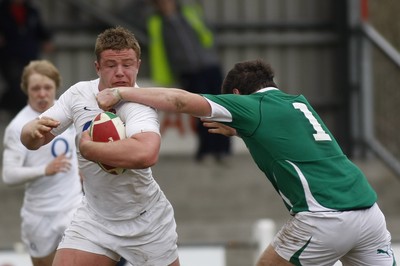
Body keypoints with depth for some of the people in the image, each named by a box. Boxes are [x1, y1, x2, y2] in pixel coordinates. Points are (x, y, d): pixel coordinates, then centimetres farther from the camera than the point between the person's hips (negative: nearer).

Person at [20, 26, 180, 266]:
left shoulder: (140, 105, -24)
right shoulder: (79, 94, -6)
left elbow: (146, 154, -47)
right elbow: (32, 141, 0)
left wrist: (87, 147, -34)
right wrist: (33, 130, -25)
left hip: (146, 222, -4)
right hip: (95, 218, 4)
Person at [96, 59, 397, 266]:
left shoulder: (252, 106, 3)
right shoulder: (299, 103, 22)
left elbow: (181, 101, -3)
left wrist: (120, 93, 3)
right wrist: (240, 130, 38)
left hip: (325, 218, -6)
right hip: (368, 209, 6)